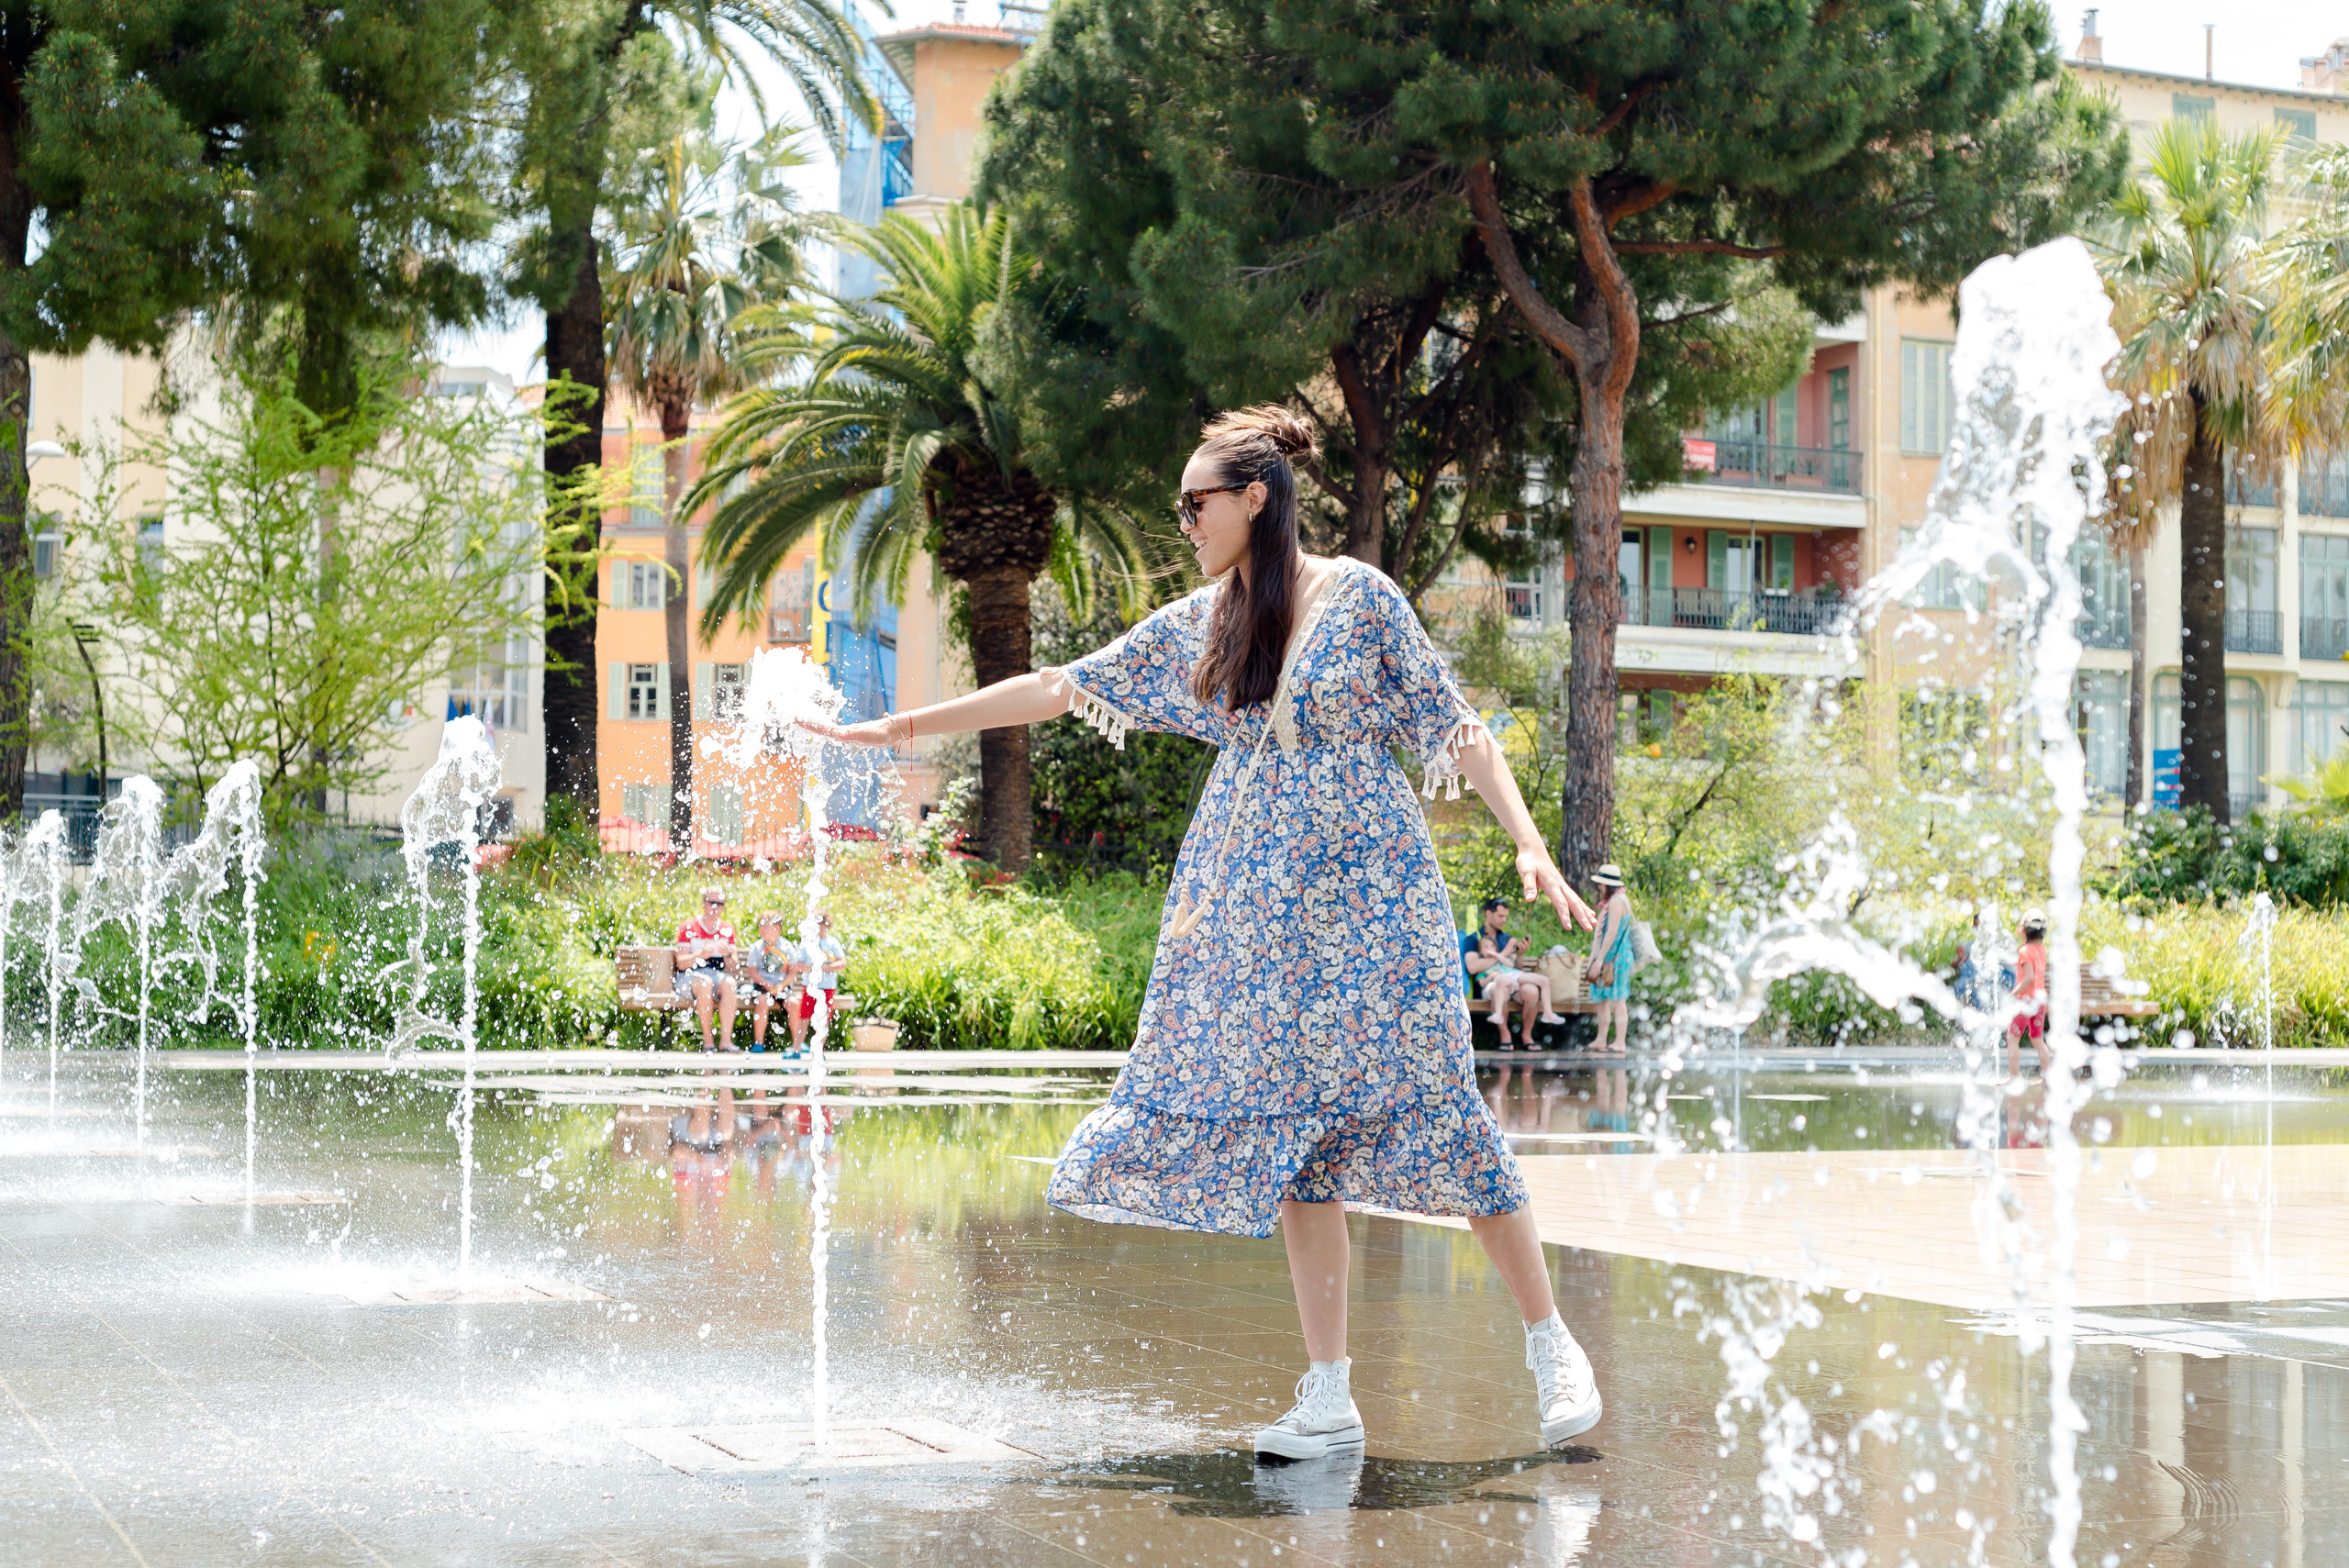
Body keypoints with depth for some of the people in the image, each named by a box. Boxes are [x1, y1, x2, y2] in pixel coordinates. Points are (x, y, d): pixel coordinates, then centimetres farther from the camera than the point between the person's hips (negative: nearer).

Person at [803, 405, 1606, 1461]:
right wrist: (895, 729, 13)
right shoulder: (1196, 626, 10)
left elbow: (1453, 728, -2)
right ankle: (1329, 1397, 3)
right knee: (1294, 1136, 0)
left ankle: (1550, 1346, 7)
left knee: (1429, 1115, -7)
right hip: (1259, 912, 5)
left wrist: (1529, 844, -13)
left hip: (1367, 898, -5)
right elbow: (1060, 688, 13)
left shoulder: (1360, 598, -3)